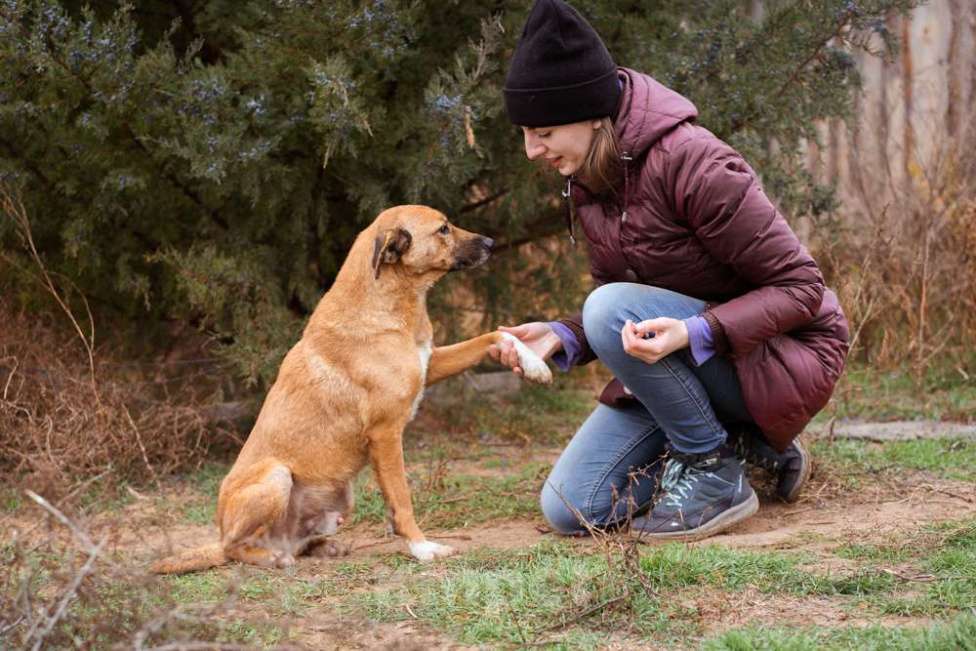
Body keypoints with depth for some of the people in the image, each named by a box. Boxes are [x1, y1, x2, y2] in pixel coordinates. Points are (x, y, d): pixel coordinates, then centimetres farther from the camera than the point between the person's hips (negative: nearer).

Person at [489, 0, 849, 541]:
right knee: (570, 510, -2)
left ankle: (714, 471, -13)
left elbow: (800, 287, -22)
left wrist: (695, 332, -36)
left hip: (784, 354, -8)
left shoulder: (691, 162, -25)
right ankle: (744, 443, 12)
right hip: (682, 355, 8)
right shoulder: (587, 180, -1)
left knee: (613, 309, -32)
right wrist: (562, 337, -12)